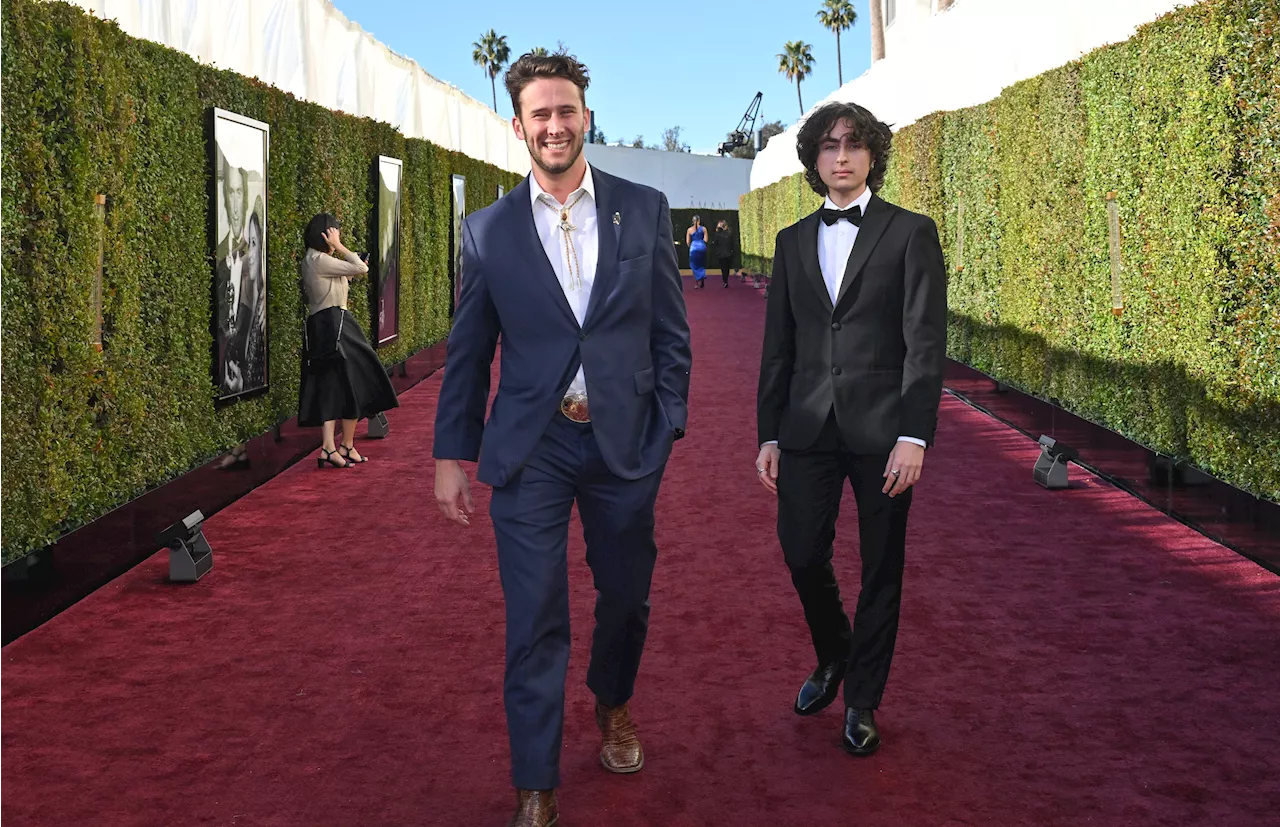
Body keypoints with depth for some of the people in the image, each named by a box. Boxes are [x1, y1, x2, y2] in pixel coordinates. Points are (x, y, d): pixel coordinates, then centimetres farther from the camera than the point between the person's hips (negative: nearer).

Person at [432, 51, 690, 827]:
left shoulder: (645, 209, 1)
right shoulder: (488, 230, 2)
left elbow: (672, 331, 3)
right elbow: (468, 353, 6)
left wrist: (668, 427, -3)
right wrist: (453, 454, 5)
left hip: (625, 442, 1)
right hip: (530, 447, -1)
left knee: (627, 596, 17)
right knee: (535, 623, 1)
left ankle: (614, 705, 47)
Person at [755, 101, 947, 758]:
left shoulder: (910, 233, 0)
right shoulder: (793, 241, 12)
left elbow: (926, 341, -7)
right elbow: (778, 346, 13)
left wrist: (914, 435, -15)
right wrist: (769, 434, 8)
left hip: (881, 426, -3)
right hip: (808, 426, 3)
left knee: (881, 572, 6)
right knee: (801, 554, 3)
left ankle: (862, 701, 22)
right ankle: (833, 656, 33)